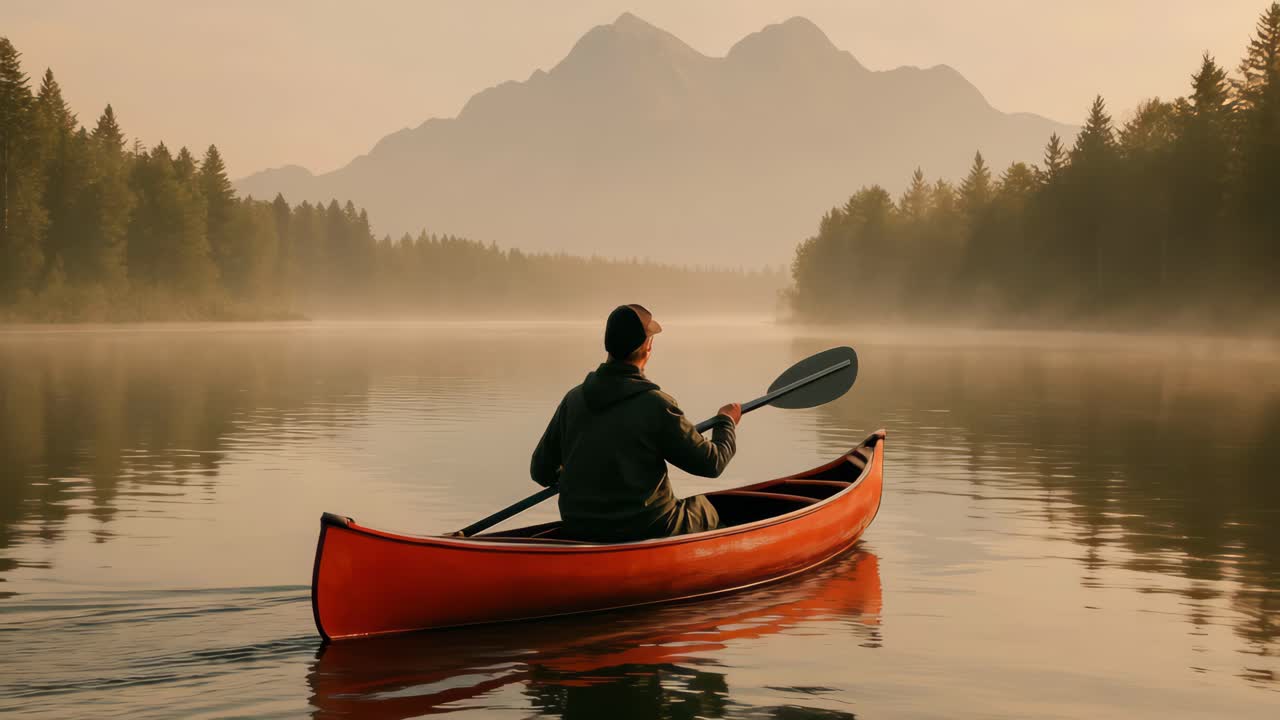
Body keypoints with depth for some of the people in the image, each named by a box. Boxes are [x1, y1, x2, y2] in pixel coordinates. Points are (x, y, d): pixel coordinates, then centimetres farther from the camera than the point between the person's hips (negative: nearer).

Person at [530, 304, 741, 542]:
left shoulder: (573, 399, -3)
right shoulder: (655, 404, -17)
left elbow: (541, 471, 5)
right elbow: (712, 463, -8)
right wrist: (726, 422, 12)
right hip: (644, 535, -5)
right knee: (704, 508, 24)